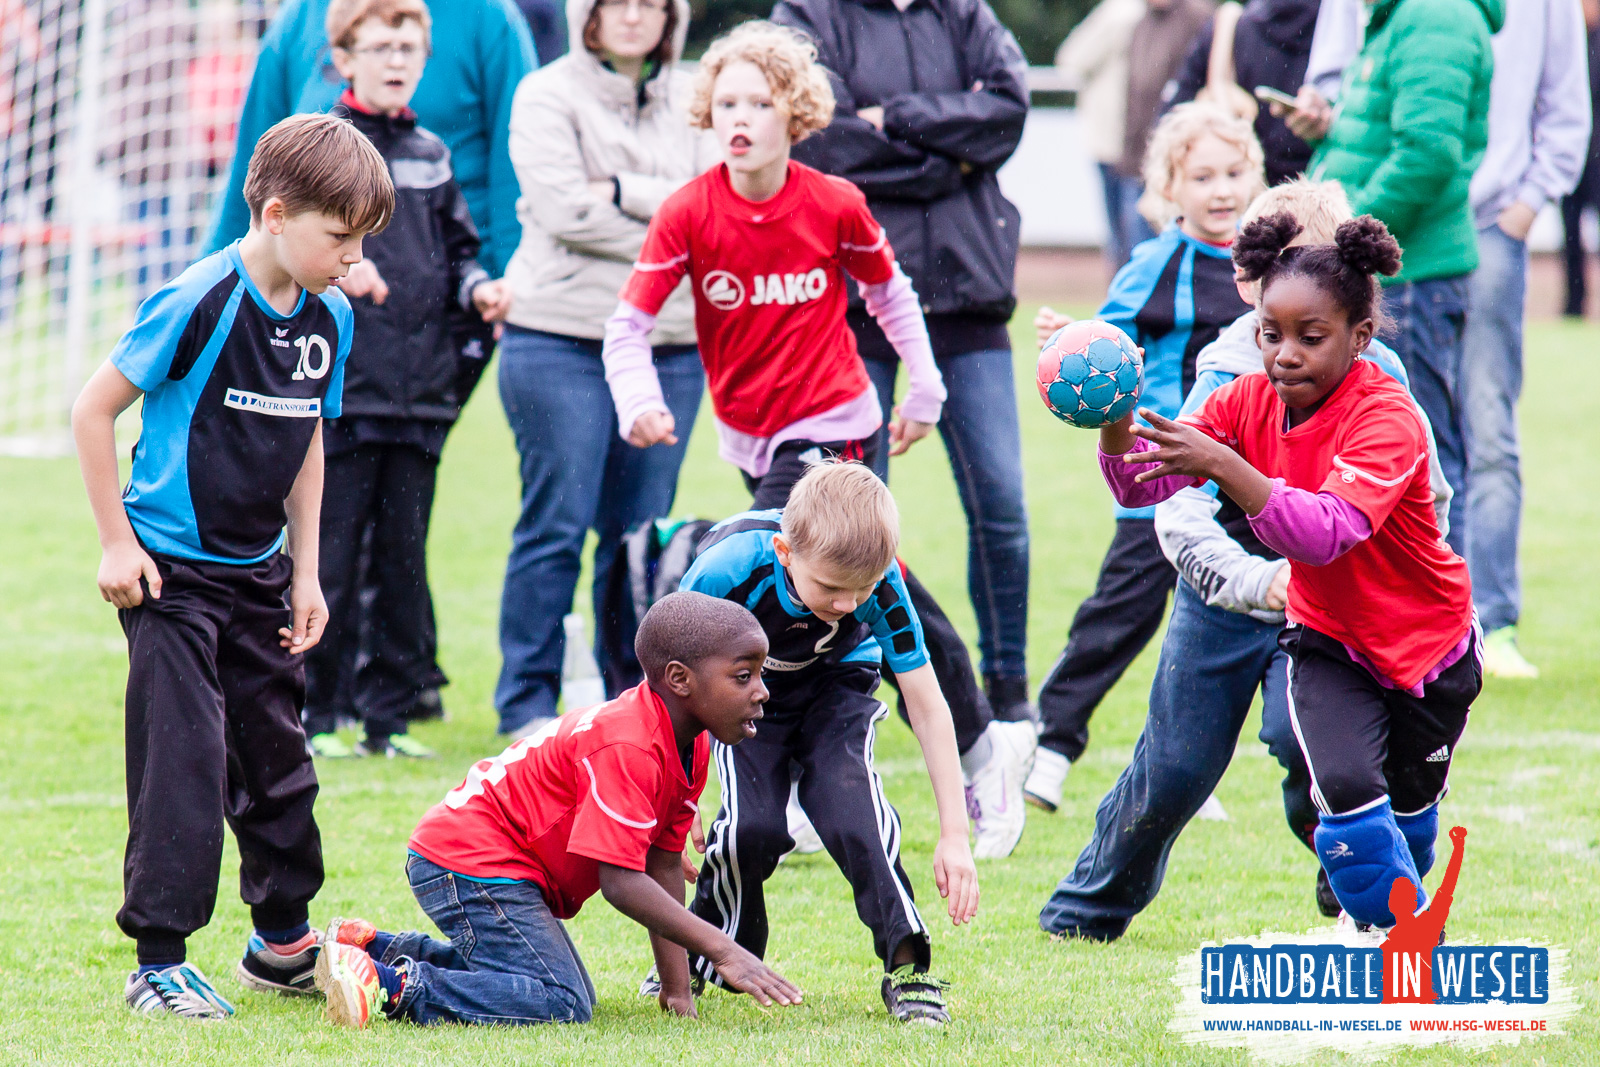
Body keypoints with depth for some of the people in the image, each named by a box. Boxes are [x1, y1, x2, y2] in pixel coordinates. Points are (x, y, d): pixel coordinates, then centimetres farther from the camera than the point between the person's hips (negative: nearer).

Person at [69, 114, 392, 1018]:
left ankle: (284, 942, 28)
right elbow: (95, 409, -13)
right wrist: (117, 542, -12)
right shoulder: (198, 303, -19)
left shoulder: (330, 318, 2)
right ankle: (159, 962, -2)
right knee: (184, 759, -9)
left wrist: (305, 573, 13)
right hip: (172, 571, -7)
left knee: (277, 758, 13)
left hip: (258, 570, 7)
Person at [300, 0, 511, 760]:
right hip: (339, 384, -5)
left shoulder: (431, 156, 16)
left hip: (422, 389, 5)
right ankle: (319, 715, 3)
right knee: (331, 560, -4)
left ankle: (388, 712, 13)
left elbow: (457, 251, 22)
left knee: (406, 559, 7)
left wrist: (479, 292, 3)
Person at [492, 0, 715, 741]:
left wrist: (623, 194, -12)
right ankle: (528, 702, 1)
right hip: (561, 339, -4)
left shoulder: (692, 104, 12)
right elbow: (563, 208, -11)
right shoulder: (547, 96, 1)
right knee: (557, 525, -5)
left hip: (671, 344, 4)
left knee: (642, 530, 6)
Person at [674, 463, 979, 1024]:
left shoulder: (880, 581, -32)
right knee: (753, 825, -22)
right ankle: (711, 957, 5)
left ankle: (907, 965, -22)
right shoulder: (726, 570, -37)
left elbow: (927, 706, -22)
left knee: (847, 795, -28)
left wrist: (955, 835, -21)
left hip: (834, 683, 0)